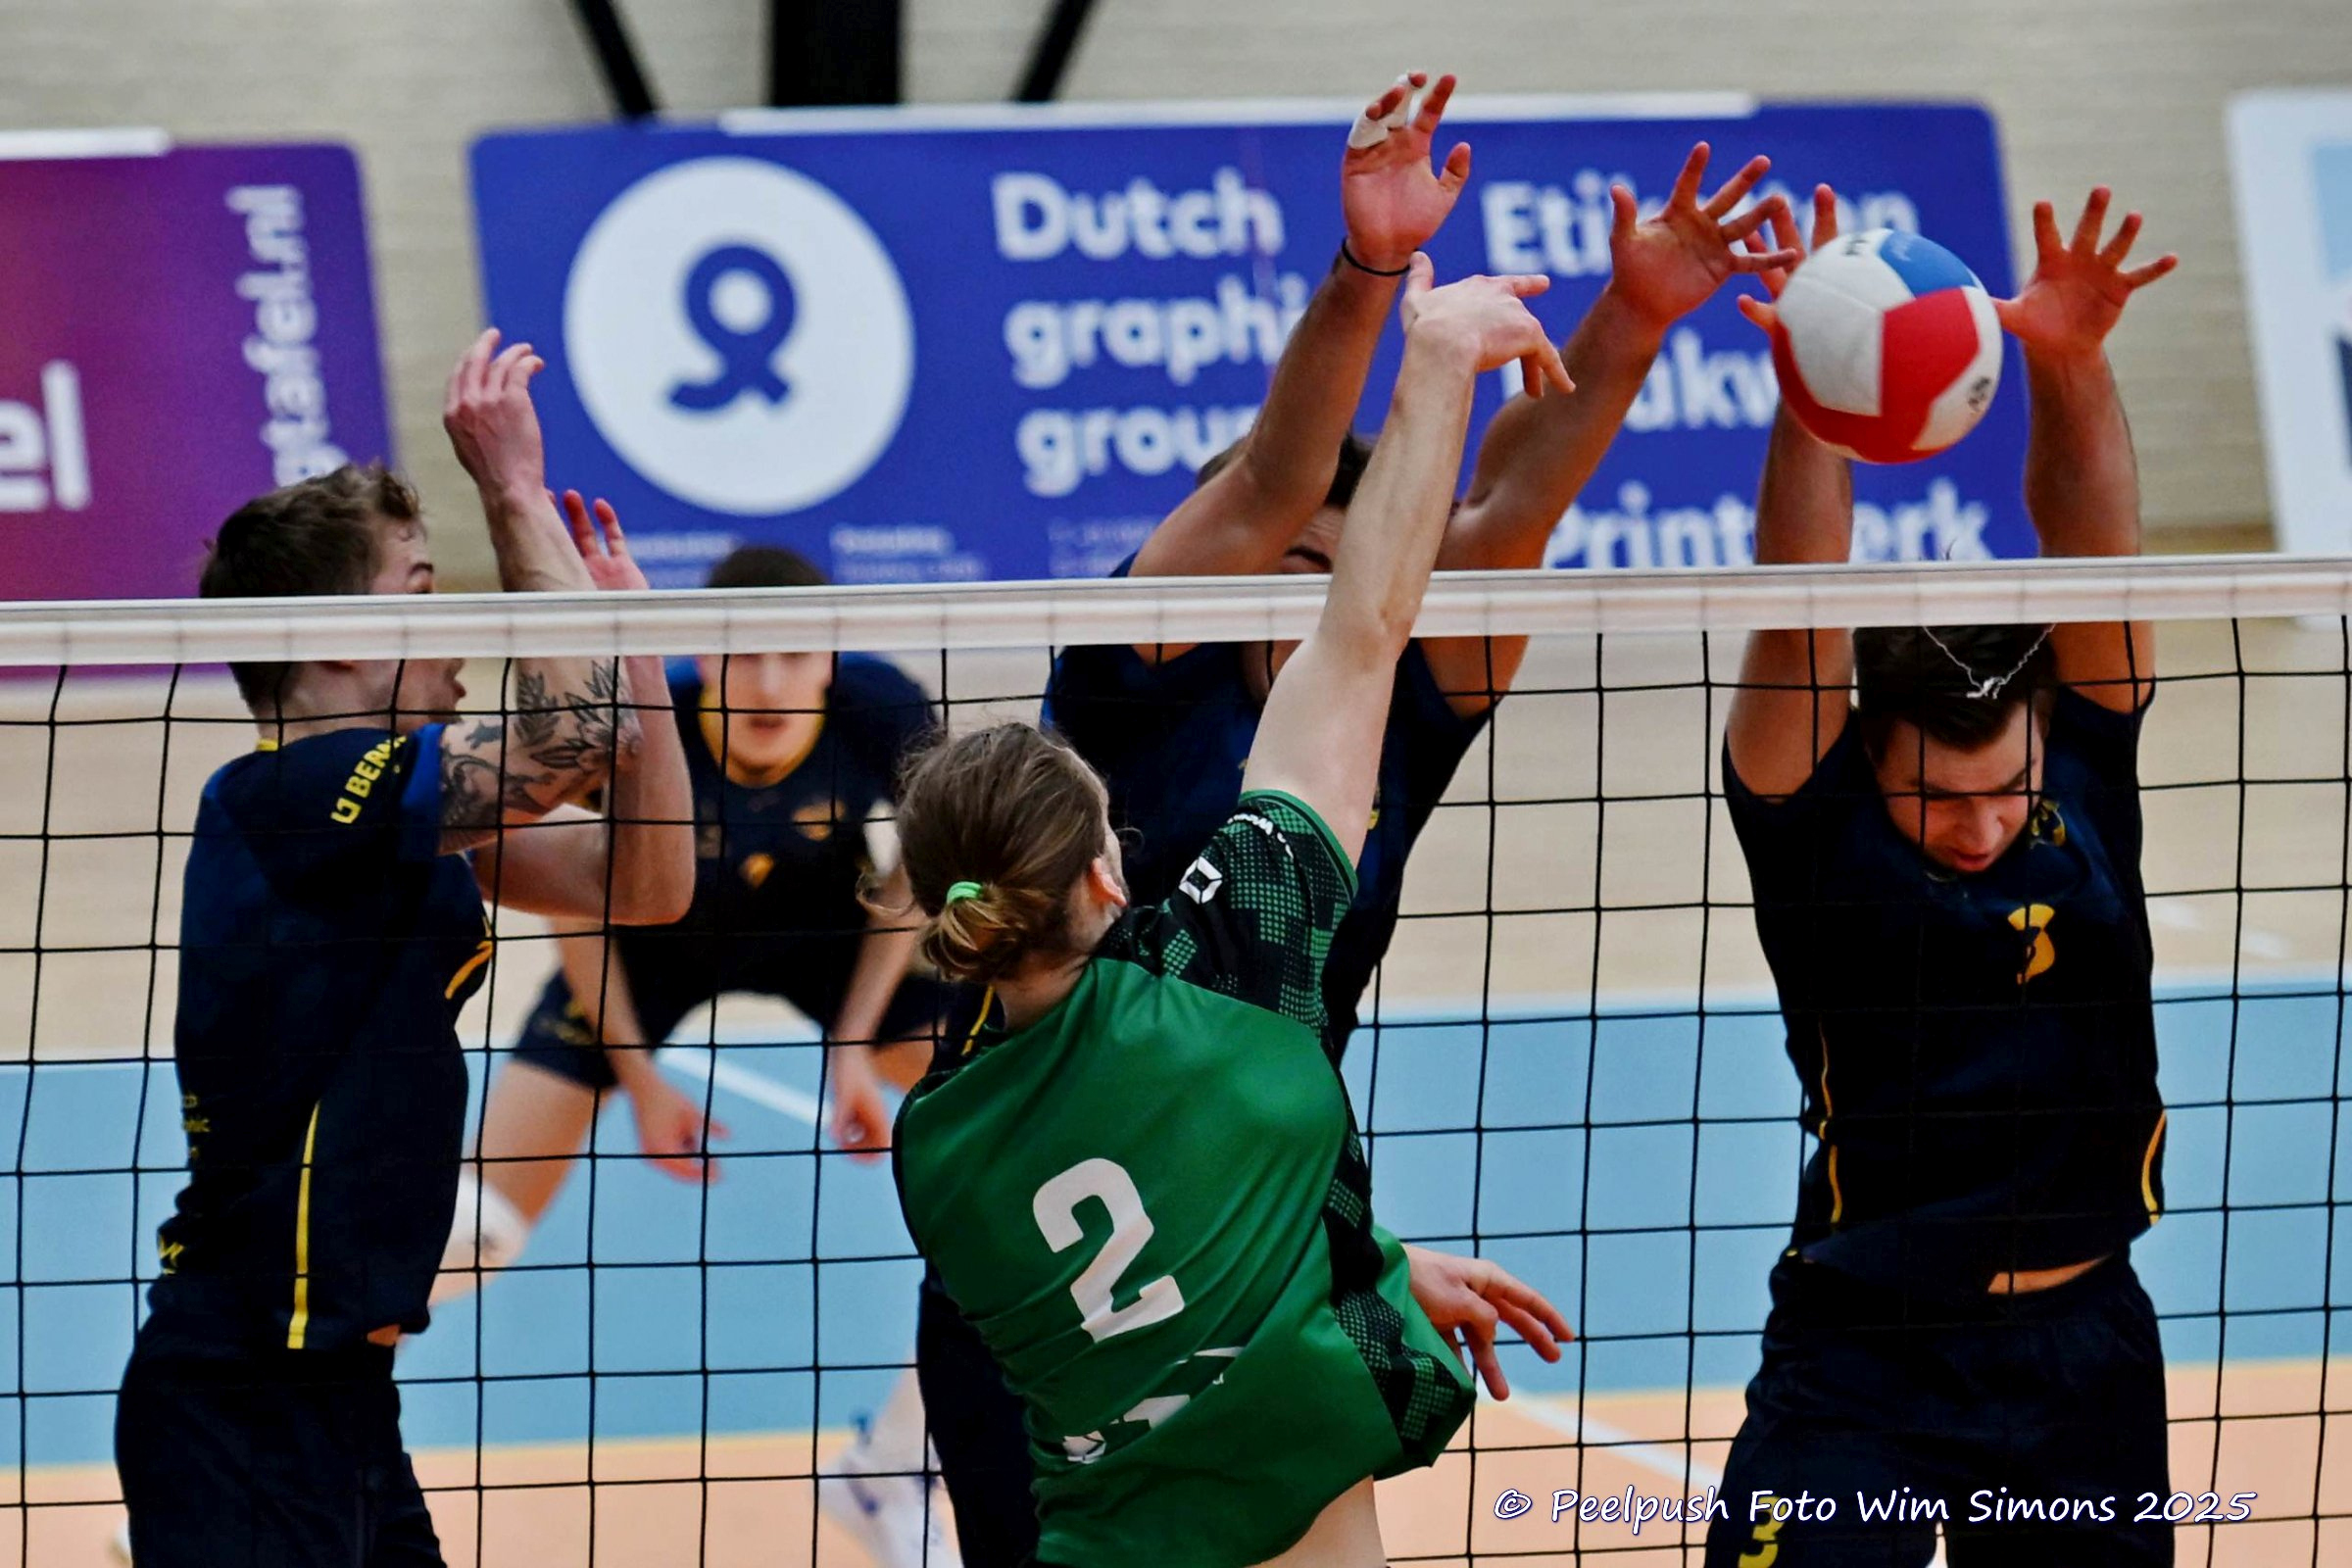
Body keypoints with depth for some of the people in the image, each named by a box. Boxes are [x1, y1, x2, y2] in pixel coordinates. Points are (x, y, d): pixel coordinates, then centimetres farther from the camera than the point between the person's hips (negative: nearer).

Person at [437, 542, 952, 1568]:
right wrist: (639, 1079, -16)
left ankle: (886, 1474, 3)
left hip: (829, 933, 2)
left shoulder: (886, 717, -32)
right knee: (478, 1227, -11)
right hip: (651, 941, -2)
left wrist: (856, 1045, -14)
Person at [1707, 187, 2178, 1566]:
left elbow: (2092, 553, -12)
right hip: (1867, 1355, -3)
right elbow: (1800, 609, -20)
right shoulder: (1818, 820, -8)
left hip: (2082, 1346, 3)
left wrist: (2073, 368, -28)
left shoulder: (2087, 776, -1)